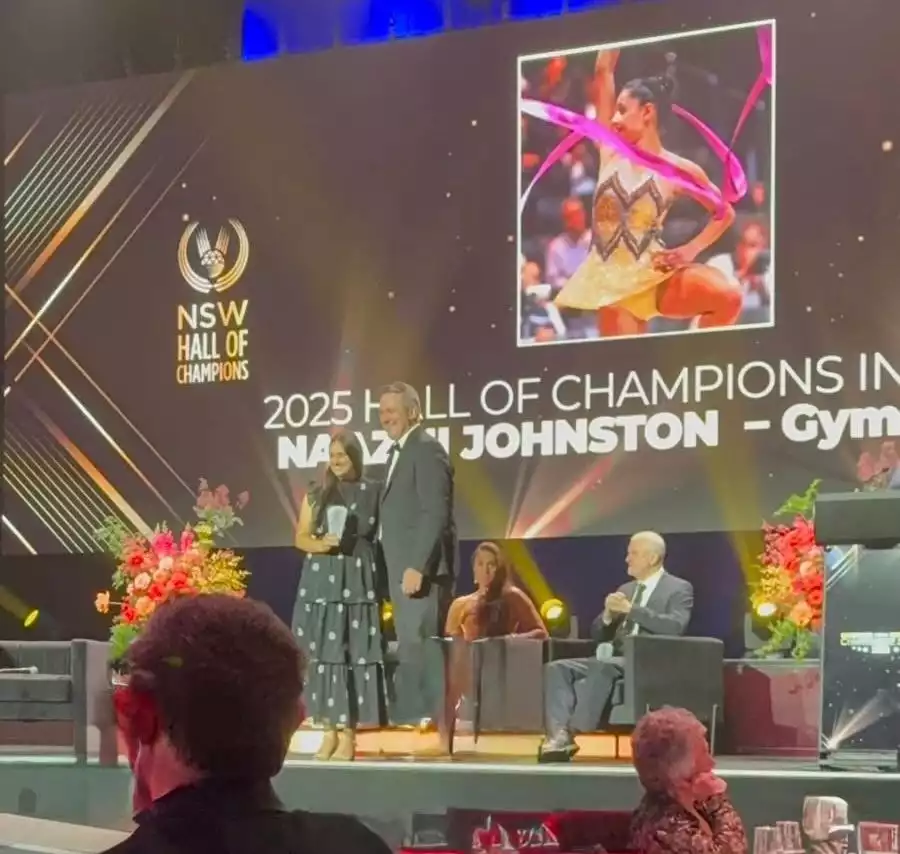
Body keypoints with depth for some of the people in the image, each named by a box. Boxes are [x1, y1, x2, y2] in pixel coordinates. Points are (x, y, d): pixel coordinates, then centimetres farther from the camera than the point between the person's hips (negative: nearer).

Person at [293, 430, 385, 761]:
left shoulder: (372, 492, 4)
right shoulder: (317, 493, 10)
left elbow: (377, 535, 4)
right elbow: (301, 536, 10)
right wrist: (320, 544, -10)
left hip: (357, 581, -2)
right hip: (321, 581, 2)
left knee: (354, 654, -5)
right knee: (324, 654, 0)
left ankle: (348, 733, -3)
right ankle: (329, 731, 6)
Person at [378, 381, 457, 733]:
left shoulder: (427, 449, -10)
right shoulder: (398, 452, 20)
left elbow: (436, 512, -19)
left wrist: (417, 567, -24)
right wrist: (402, 569, 12)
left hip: (422, 568, -10)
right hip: (403, 568, 10)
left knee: (421, 647, -11)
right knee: (411, 649, 9)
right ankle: (416, 722, 12)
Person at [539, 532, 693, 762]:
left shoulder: (678, 589, 3)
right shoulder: (625, 590, 23)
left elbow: (675, 626, -17)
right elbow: (598, 635, 21)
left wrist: (631, 610, -19)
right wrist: (608, 614, -2)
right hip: (613, 661, 7)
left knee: (602, 666, -37)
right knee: (557, 668, -16)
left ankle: (571, 734, -36)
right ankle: (560, 734, -34)